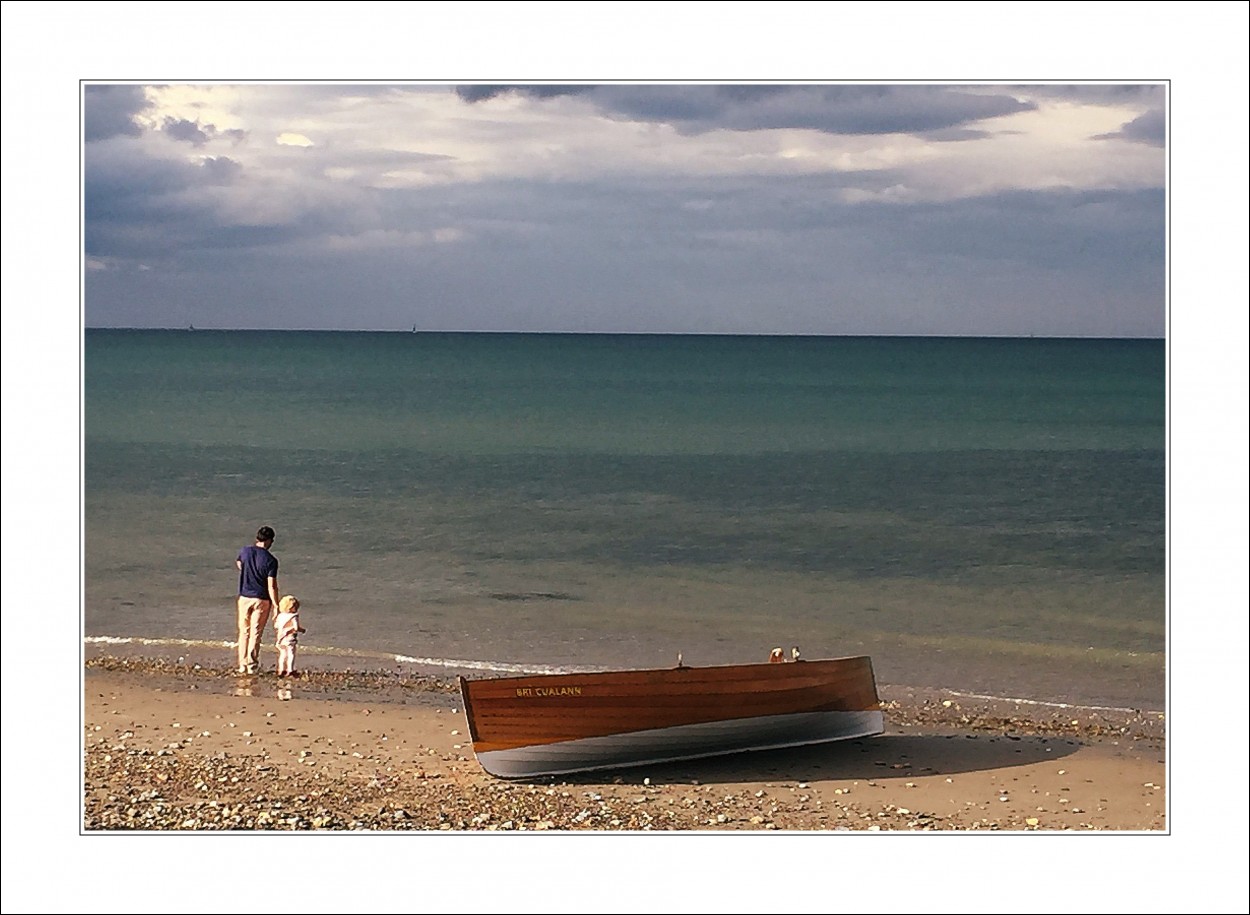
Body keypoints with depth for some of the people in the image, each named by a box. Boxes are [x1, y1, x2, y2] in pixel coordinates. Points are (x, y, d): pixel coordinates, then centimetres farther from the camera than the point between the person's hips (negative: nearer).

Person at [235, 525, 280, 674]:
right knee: (255, 633, 4)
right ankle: (252, 666, 5)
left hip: (244, 597, 3)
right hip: (261, 600, -3)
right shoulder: (271, 560, -15)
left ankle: (242, 665, 14)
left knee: (244, 632, 13)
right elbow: (272, 586, -15)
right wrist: (276, 606, -10)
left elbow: (239, 564, 22)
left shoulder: (245, 552, -3)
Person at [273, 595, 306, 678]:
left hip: (281, 640, 6)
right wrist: (303, 630, -5)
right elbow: (296, 628, -22)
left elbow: (276, 626, 8)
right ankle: (290, 670, 2)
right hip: (290, 640, -6)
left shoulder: (280, 616, 4)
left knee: (282, 654, 15)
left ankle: (281, 669, 19)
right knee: (291, 655, 2)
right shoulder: (294, 617, -15)